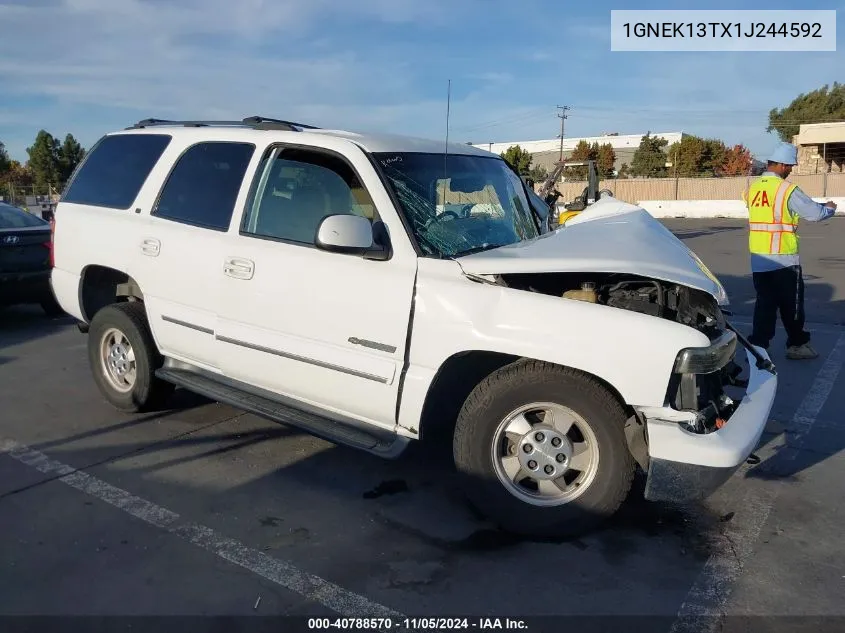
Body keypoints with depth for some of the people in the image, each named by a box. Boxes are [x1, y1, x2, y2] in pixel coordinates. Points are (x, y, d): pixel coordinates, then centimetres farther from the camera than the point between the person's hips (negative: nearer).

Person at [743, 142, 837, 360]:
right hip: (783, 260, -5)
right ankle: (797, 344, 23)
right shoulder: (787, 190, -13)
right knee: (792, 304, 10)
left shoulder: (753, 188, 4)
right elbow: (815, 213, -10)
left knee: (764, 303, 11)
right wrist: (829, 208, 13)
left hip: (758, 259, 5)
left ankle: (758, 345, 8)